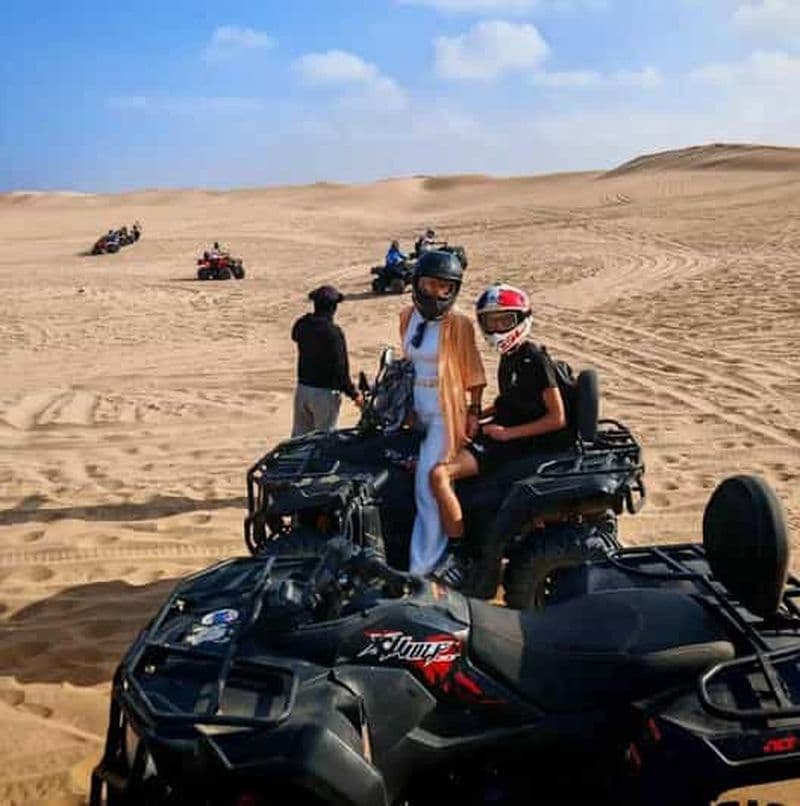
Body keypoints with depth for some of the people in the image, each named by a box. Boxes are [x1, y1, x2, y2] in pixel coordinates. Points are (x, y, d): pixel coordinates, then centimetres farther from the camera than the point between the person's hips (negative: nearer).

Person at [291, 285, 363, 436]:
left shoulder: (301, 325, -2)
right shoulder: (333, 332, -21)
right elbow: (340, 368, -19)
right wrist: (353, 393, -10)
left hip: (302, 389, 6)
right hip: (325, 393, -6)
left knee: (299, 436, 15)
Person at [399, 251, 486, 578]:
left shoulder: (458, 324, -12)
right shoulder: (407, 317, 6)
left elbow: (473, 371, -7)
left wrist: (474, 411, -9)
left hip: (444, 415, -6)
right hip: (416, 413, 6)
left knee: (429, 486, -8)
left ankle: (423, 566, -1)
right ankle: (441, 550, 31)